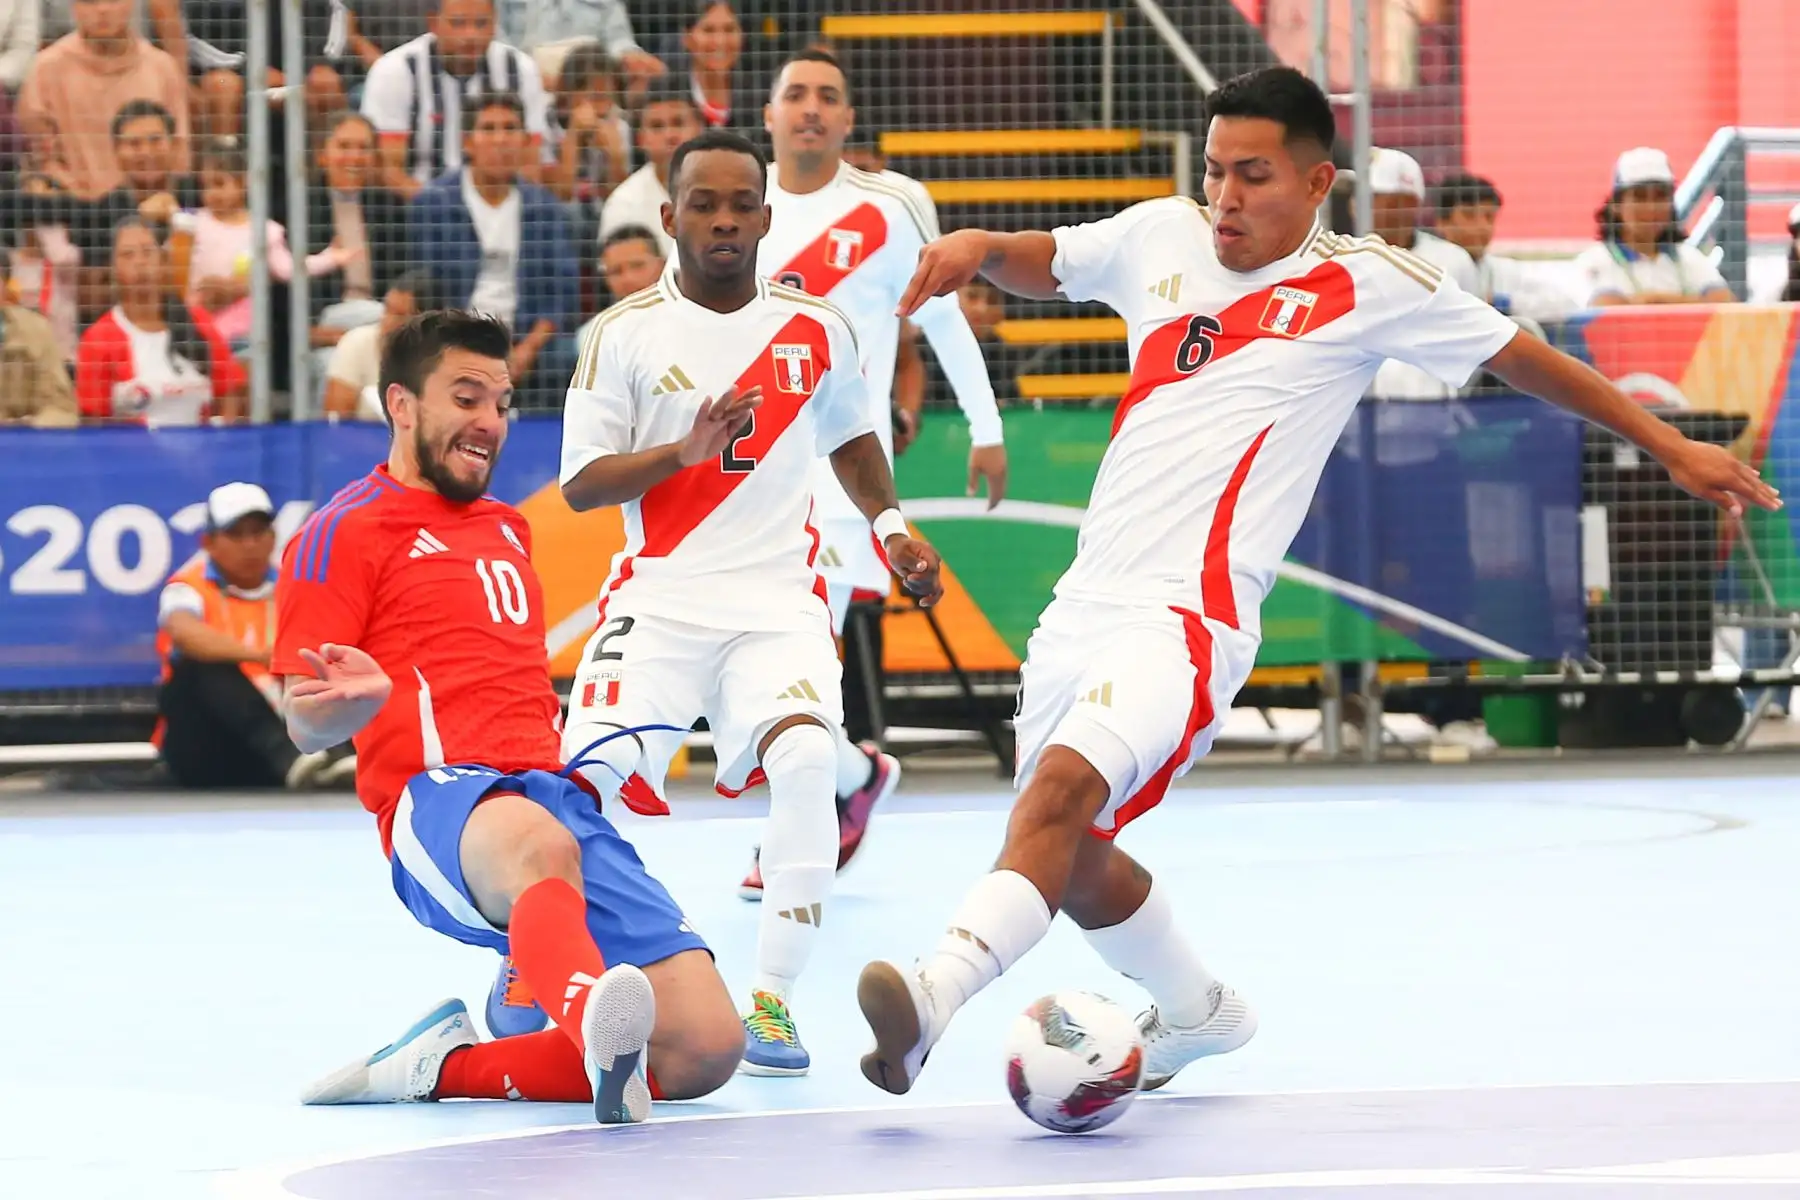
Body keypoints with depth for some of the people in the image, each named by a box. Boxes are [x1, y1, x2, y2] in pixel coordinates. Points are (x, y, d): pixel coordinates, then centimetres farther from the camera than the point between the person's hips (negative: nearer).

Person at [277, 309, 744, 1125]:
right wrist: (360, 698, -22)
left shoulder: (508, 529, 29)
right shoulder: (345, 532, 7)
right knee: (539, 844, -45)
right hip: (439, 801, -7)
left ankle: (446, 1066, -6)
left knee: (704, 1049, -15)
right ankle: (598, 1023, -75)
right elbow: (306, 724, -1)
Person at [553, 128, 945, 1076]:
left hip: (778, 599, 1)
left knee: (806, 761, -26)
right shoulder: (626, 333, -1)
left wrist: (891, 526, 13)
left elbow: (850, 436, 27)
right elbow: (581, 484, -4)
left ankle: (772, 1000, -17)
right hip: (659, 597, -1)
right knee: (585, 780, -17)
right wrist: (689, 449, -18)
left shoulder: (816, 329, 8)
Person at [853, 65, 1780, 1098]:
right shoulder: (1162, 236, 11)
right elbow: (1045, 264, 30)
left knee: (1065, 785, -30)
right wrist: (978, 248, 7)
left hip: (1191, 617, -7)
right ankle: (1197, 1012, 43)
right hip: (1086, 602, 7)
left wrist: (1670, 445, 12)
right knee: (1074, 859, 17)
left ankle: (935, 997, -43)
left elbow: (1522, 357, 10)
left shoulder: (1369, 284, 0)